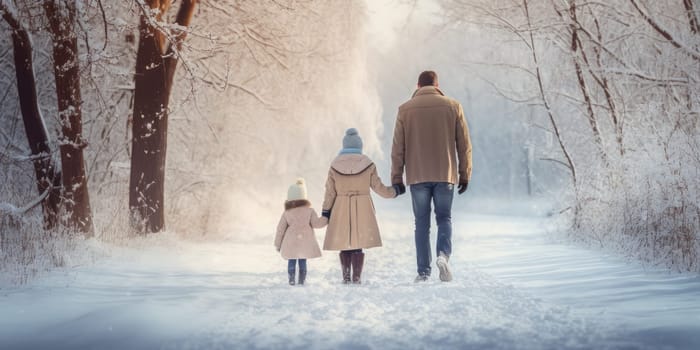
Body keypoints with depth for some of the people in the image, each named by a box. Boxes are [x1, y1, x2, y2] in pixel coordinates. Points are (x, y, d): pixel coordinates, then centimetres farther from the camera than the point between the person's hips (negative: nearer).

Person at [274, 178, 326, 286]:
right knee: (302, 260, 9)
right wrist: (326, 219, 7)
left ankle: (291, 278, -1)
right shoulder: (309, 210, -1)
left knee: (291, 261, 9)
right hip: (305, 241, 0)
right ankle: (302, 279, 5)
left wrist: (278, 244, 12)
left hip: (291, 241, 0)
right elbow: (316, 223, -6)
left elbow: (280, 229, 6)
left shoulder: (287, 212, 3)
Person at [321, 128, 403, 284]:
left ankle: (346, 277, 3)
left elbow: (330, 192, 2)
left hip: (341, 210, 1)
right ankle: (357, 278, -1)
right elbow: (379, 187, 3)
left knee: (344, 245, 8)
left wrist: (326, 211, 10)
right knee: (358, 245, 2)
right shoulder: (368, 164, -3)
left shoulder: (335, 165, 0)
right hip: (362, 210, -1)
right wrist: (394, 191, 20)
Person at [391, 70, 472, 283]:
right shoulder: (453, 106, 3)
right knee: (444, 218, 12)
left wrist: (397, 178, 7)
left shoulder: (405, 110, 2)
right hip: (445, 175, 0)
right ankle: (443, 255, -14)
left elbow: (397, 147, 2)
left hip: (417, 177, 0)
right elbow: (464, 144, 4)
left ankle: (423, 271, 4)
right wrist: (465, 174, 10)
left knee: (422, 223, 8)